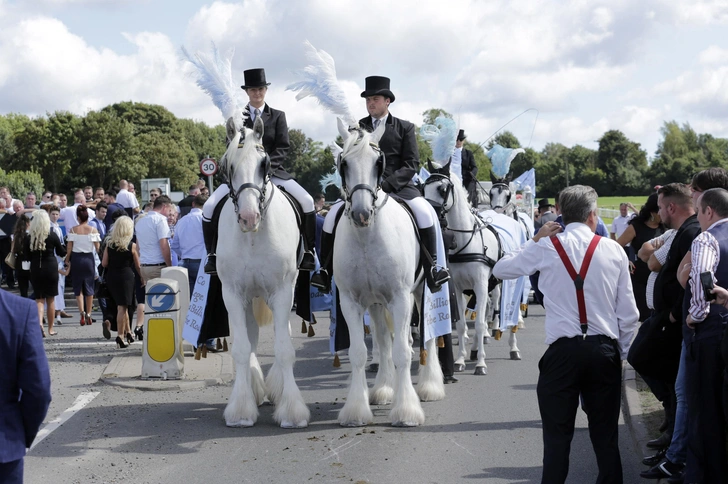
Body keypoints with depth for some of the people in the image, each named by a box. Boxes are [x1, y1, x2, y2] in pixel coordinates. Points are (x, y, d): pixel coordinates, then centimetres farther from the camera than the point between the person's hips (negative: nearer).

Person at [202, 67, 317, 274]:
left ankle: (307, 252, -8)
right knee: (210, 207, -18)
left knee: (307, 202, -21)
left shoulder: (278, 116, 8)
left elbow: (283, 148, 0)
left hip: (272, 171, 0)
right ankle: (212, 254, -3)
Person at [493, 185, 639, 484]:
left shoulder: (546, 247, -3)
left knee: (558, 437, 3)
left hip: (563, 352, -2)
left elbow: (500, 270, 11)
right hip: (605, 350, 2)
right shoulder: (613, 249, 2)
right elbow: (629, 313, 4)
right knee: (606, 436, 10)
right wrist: (621, 352, 16)